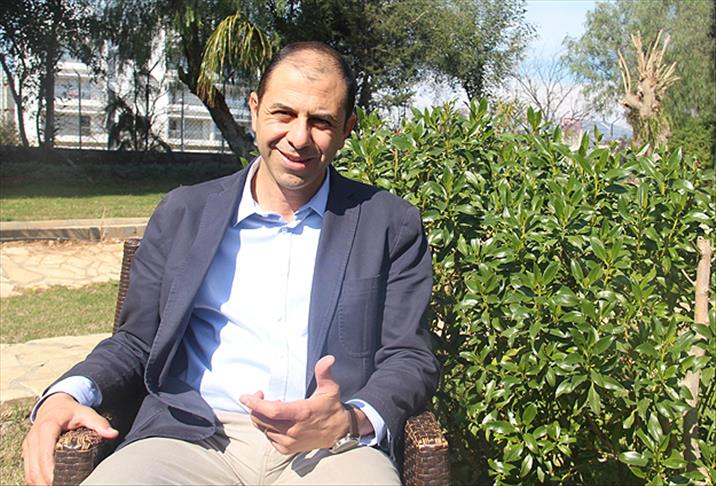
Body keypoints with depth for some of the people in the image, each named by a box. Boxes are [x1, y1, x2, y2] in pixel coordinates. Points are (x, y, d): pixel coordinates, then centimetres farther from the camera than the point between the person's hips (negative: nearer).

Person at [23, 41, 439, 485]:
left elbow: (411, 359, 3)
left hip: (332, 447, 0)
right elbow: (137, 342, 16)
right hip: (192, 437, 1)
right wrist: (69, 394, -4)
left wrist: (352, 421, -17)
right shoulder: (183, 212, 13)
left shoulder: (391, 224, 7)